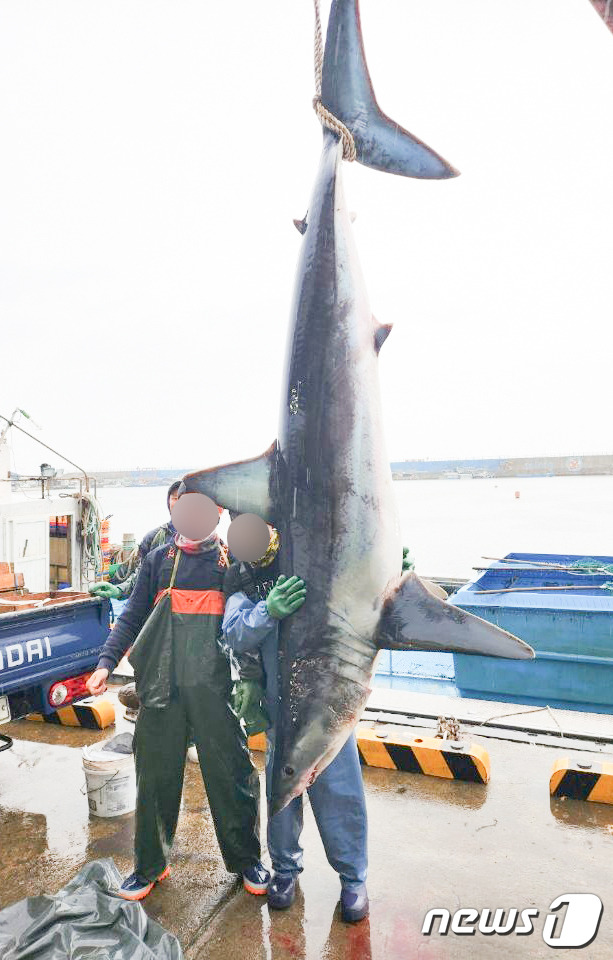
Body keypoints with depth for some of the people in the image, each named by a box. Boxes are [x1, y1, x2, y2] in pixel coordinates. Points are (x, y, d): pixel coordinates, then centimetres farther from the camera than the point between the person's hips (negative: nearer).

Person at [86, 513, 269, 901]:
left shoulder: (234, 558, 6)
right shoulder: (159, 559, 11)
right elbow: (134, 616, 11)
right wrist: (106, 661, 1)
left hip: (217, 684, -1)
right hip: (163, 684, 2)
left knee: (232, 771, 6)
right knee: (156, 774, 10)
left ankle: (246, 859, 28)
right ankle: (150, 865, 31)